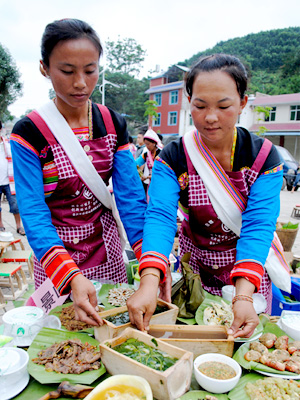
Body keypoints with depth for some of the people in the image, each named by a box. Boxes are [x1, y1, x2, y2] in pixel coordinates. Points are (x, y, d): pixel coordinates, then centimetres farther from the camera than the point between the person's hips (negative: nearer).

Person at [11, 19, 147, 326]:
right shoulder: (29, 133, -15)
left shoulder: (114, 125, -5)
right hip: (56, 256, -3)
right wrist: (71, 276, -36)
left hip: (108, 253, 3)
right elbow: (34, 215, -21)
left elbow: (131, 198, -12)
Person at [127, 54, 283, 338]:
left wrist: (243, 295, -39)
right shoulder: (173, 158, -16)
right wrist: (149, 281, -45)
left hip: (249, 274, 1)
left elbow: (258, 225, -26)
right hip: (194, 270, 0)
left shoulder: (265, 157, -16)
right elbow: (160, 216, -29)